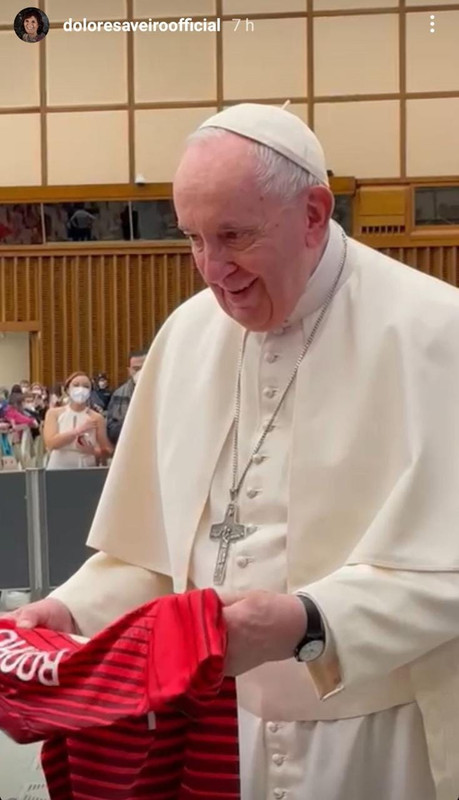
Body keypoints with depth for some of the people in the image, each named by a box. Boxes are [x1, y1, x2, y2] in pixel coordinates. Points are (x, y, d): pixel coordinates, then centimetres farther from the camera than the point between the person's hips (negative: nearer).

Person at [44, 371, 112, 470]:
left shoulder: (96, 418, 2)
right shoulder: (54, 413, 4)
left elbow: (106, 452, 3)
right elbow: (50, 443, -12)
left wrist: (92, 451, -18)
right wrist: (79, 430, -18)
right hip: (58, 469, 0)